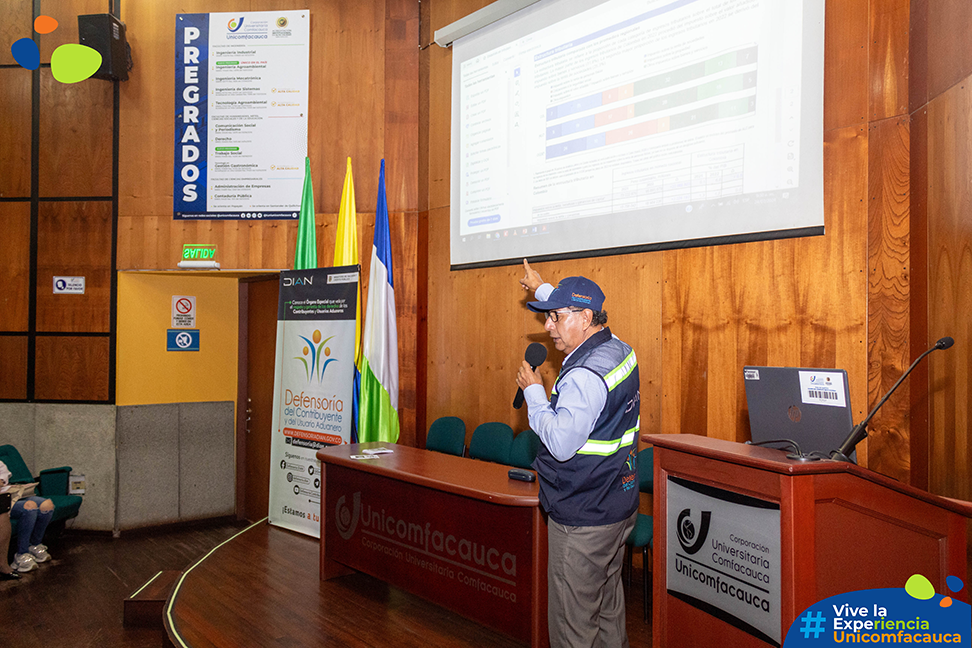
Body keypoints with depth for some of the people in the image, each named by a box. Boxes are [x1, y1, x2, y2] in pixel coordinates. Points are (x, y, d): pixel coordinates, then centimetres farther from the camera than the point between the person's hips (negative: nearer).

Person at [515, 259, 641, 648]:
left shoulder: (585, 375, -24)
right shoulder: (619, 350, 6)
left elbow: (560, 443, -26)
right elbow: (577, 310, 26)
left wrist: (533, 391, -13)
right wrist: (542, 288, 39)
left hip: (582, 519, -10)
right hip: (618, 505, 10)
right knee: (609, 610, 20)